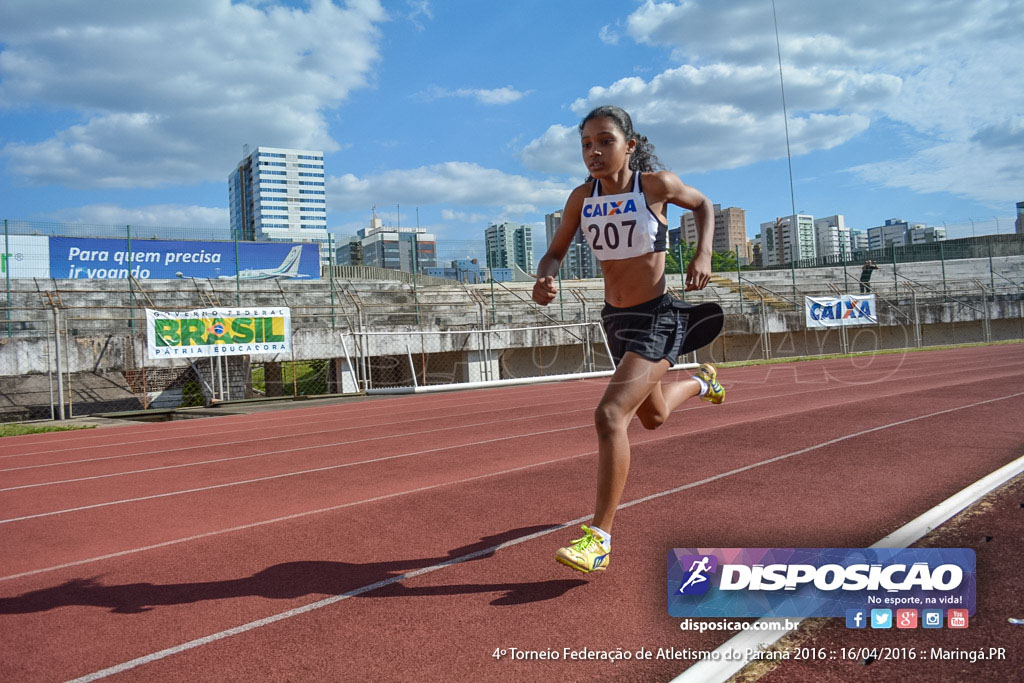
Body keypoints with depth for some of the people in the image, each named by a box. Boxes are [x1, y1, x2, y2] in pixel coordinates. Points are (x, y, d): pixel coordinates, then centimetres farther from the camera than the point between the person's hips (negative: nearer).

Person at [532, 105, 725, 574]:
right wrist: (544, 280, -20)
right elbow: (555, 254, 3)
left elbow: (703, 205, 7)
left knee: (610, 416, -23)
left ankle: (599, 538, -13)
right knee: (653, 417, 27)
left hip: (657, 321, -6)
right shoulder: (582, 198, -3)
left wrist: (703, 255, -9)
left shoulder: (656, 183, -12)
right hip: (616, 320, 6)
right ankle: (701, 382, 62)